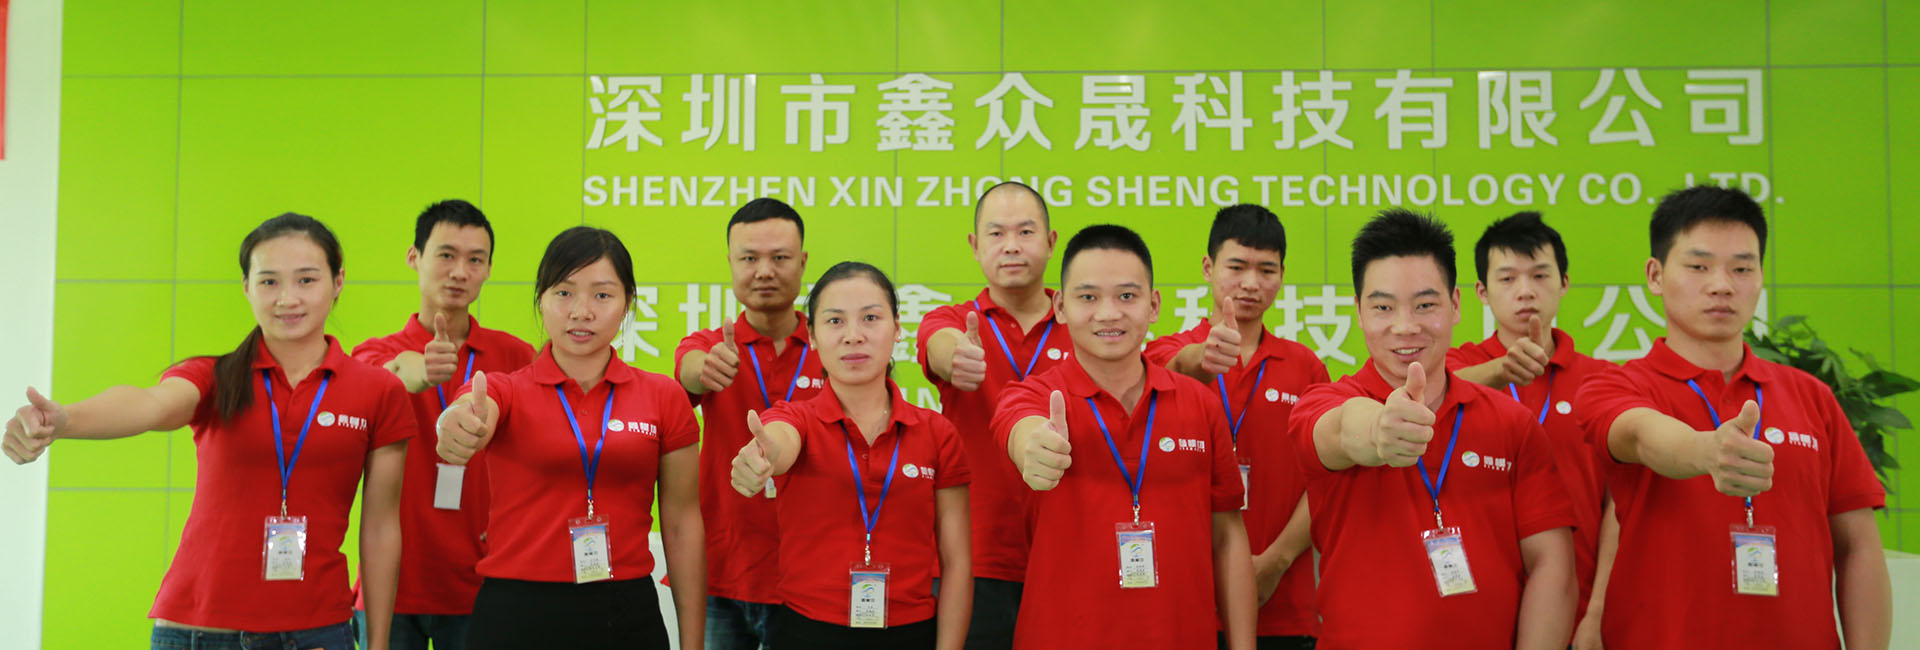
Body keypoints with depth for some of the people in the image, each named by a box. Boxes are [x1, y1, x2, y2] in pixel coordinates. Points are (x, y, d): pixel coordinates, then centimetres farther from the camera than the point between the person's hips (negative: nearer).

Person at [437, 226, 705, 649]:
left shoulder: (664, 397, 1)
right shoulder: (505, 391, -2)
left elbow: (681, 523, 3)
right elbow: (467, 419, -26)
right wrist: (460, 428, -50)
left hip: (628, 615, 1)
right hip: (516, 614, -1)